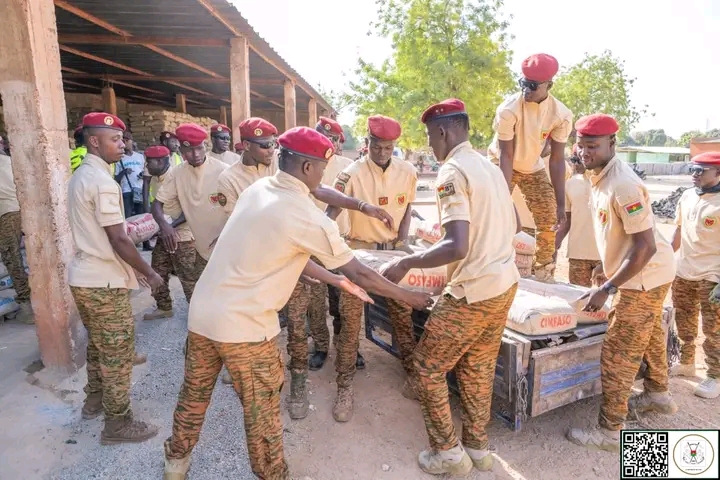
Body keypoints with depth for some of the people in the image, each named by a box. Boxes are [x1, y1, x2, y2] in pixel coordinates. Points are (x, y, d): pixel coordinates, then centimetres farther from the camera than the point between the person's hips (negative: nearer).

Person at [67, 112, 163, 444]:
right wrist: (149, 273, -11)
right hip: (104, 281, -10)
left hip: (83, 276, 10)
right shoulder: (102, 181, -20)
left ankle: (94, 400, 41)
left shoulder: (80, 176, 11)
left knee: (98, 345, 24)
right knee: (118, 354, 2)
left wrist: (135, 266, 19)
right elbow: (118, 240, -23)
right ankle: (117, 424, 14)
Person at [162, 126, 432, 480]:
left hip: (202, 312, 8)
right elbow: (359, 274, -11)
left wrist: (333, 279, 15)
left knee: (194, 393, 26)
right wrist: (410, 297, 3)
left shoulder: (257, 189, 4)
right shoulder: (308, 217, -19)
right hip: (244, 326, -8)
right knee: (261, 410, 13)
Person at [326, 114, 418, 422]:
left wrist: (401, 241, -1)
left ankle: (412, 373, 28)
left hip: (394, 249, 3)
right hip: (359, 250, -2)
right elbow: (330, 215, -16)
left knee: (403, 315, 8)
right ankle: (345, 387, 11)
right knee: (350, 320, -2)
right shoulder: (352, 174, -12)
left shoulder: (408, 172, -1)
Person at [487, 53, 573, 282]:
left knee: (548, 220, 1)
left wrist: (560, 203, -18)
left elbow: (557, 159, -16)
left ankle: (544, 274, 17)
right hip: (501, 164, -3)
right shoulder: (509, 110, -30)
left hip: (533, 168, 3)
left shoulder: (561, 115, -20)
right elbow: (506, 156, -26)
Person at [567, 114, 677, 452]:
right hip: (647, 273, 10)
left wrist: (606, 289, -28)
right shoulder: (600, 178, 2)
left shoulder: (623, 185, -28)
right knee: (648, 337, 27)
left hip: (644, 277, -10)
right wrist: (609, 265, 20)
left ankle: (611, 431, 10)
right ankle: (658, 394, 51)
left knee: (617, 354, -3)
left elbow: (646, 246, -28)